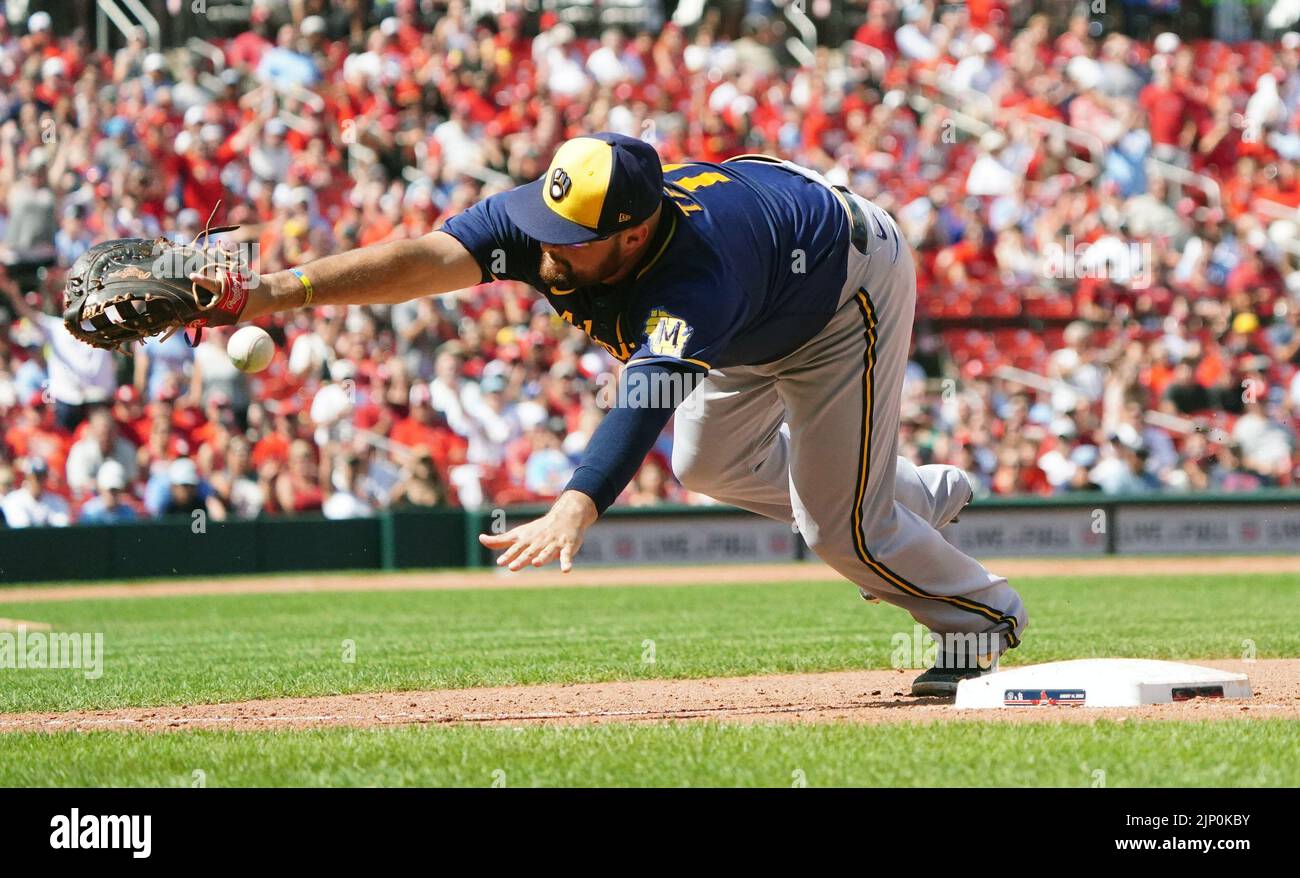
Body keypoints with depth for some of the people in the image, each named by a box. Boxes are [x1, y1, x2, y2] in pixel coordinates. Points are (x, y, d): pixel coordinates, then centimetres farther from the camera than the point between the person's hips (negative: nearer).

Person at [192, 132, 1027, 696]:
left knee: (838, 525, -7)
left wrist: (575, 510, -78)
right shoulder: (545, 224, -30)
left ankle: (983, 614, 22)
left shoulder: (698, 276, -48)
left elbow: (649, 397, -63)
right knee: (711, 462, 24)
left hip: (851, 277, -8)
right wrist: (282, 289, -57)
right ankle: (916, 494, 45)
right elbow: (429, 256, -43)